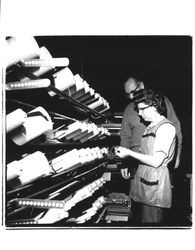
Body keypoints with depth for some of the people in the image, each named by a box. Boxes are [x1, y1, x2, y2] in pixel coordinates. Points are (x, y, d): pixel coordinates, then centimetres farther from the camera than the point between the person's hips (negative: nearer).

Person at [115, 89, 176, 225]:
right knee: (140, 221, 14)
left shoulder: (166, 127, -13)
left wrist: (130, 153, -11)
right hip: (143, 180, 9)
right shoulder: (150, 127, 16)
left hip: (154, 185, -9)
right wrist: (124, 151, 8)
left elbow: (156, 161, -17)